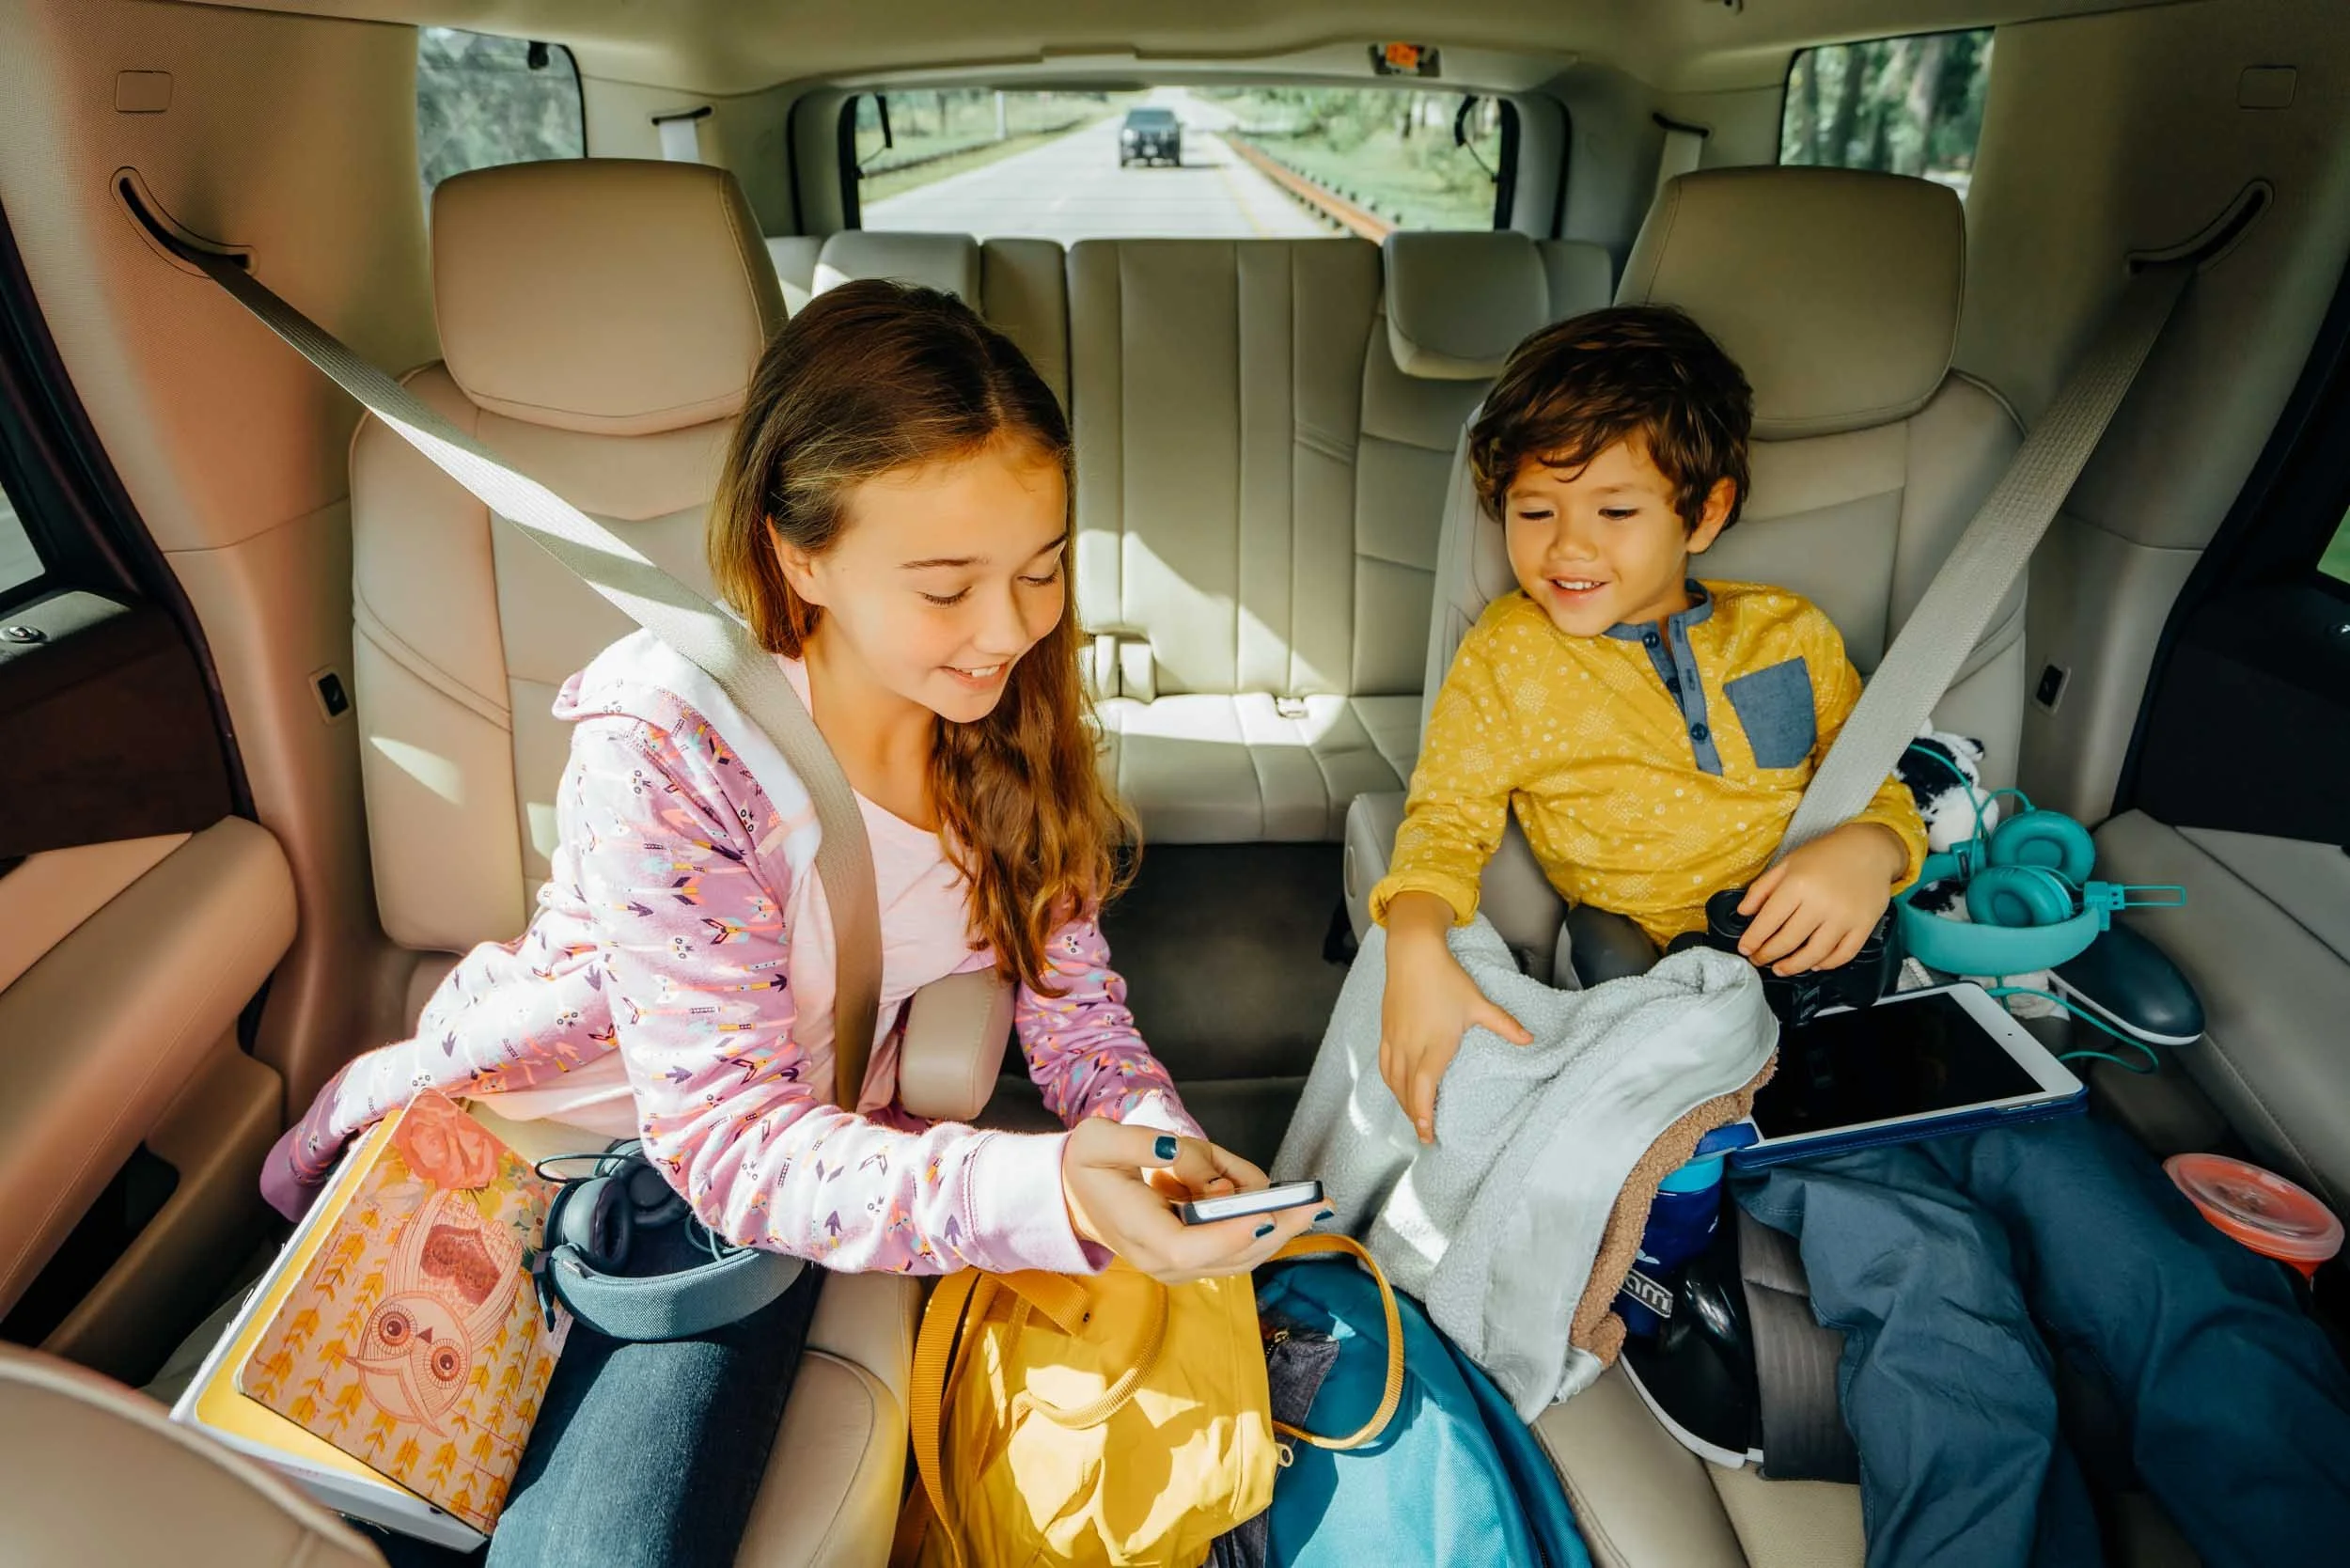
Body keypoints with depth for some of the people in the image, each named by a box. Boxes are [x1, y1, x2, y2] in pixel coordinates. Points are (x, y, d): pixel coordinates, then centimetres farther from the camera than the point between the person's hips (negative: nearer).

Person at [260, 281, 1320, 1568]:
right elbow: (731, 1140, -28)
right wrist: (1046, 1190, -43)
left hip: (794, 1173, 2)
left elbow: (1072, 1001, -4)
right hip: (497, 1154, -1)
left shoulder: (1012, 720, -11)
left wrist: (1159, 1140, -26)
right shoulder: (665, 745, -28)